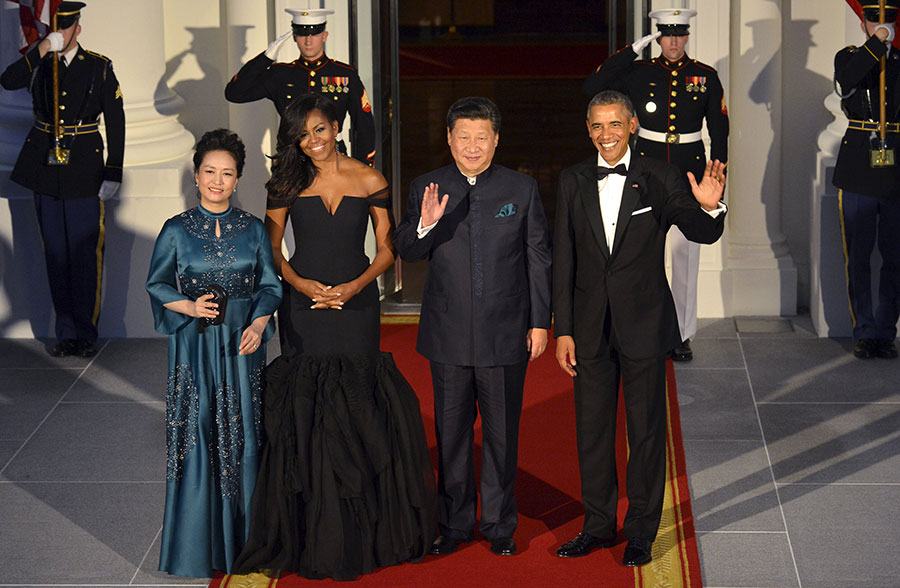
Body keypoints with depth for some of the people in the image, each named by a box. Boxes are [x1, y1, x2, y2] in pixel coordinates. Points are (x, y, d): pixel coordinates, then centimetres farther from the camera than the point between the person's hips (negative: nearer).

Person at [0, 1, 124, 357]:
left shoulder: (99, 67, 2)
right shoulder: (38, 64, 6)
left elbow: (115, 121, 1)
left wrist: (113, 174, -4)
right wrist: (42, 50, -23)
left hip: (84, 168, -2)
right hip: (44, 168, 2)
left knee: (85, 254, -3)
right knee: (56, 254, 6)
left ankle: (87, 333, 7)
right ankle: (66, 333, 13)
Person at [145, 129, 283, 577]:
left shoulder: (252, 229, 3)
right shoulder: (177, 230, -1)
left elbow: (270, 285, 8)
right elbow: (157, 284, 5)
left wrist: (259, 324, -9)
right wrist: (189, 307, -12)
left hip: (241, 343, 1)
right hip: (194, 345, -1)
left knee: (242, 435, 4)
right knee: (196, 435, -1)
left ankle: (241, 536, 16)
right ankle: (197, 543, 9)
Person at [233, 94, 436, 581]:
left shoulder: (368, 181, 1)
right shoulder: (287, 184, 3)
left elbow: (387, 249, 4)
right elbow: (271, 248, 7)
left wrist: (355, 286, -11)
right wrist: (300, 283, -9)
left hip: (356, 303, -1)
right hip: (303, 304, 1)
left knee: (359, 408, -1)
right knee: (303, 412, 1)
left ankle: (364, 529, 10)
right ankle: (311, 533, 10)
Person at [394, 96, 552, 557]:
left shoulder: (522, 190, 1)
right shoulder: (426, 188, 1)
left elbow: (538, 259, 4)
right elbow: (405, 252, -1)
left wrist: (540, 323, 1)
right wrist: (424, 226, -23)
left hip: (505, 335, -1)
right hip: (448, 336, 1)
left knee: (502, 433, 7)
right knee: (451, 432, 9)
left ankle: (500, 525, 20)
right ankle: (454, 524, 22)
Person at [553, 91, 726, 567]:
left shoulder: (660, 178, -6)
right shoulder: (573, 182, 2)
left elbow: (703, 234, -5)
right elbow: (563, 260, 4)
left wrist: (709, 207, -28)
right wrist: (562, 330, 2)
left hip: (644, 323, -3)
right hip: (590, 326, 3)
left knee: (646, 429, 6)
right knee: (592, 428, 11)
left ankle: (641, 532, 18)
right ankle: (598, 525, 26)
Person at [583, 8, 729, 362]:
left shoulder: (706, 77, 3)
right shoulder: (640, 73, 2)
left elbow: (719, 132, 6)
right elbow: (592, 88, -10)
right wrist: (633, 51, -10)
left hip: (690, 172, 0)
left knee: (685, 254, 2)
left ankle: (682, 336, 11)